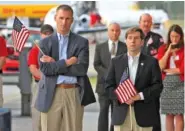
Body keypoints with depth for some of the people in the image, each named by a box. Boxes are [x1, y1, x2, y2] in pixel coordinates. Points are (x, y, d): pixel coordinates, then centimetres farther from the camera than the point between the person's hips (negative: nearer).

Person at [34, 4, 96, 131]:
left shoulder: (81, 42, 5)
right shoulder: (45, 42, 8)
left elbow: (82, 68, -9)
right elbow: (45, 68, -5)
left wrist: (55, 64, -8)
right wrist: (66, 62, -12)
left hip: (74, 94, 0)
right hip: (51, 94, 1)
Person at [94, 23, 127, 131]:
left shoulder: (125, 47, 8)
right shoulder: (100, 47, 10)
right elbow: (96, 65, 2)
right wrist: (108, 74, -12)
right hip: (104, 84, 0)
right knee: (103, 111, -5)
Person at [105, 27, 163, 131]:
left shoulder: (151, 62, 5)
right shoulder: (116, 61, 11)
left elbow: (158, 86, -1)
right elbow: (109, 85, 8)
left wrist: (140, 96, -15)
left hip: (143, 114, -1)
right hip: (122, 113, 1)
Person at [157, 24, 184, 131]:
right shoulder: (163, 49, 9)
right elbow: (161, 66, -3)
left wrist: (167, 70, 0)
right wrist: (168, 51, -9)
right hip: (166, 83, 3)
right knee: (169, 115, 5)